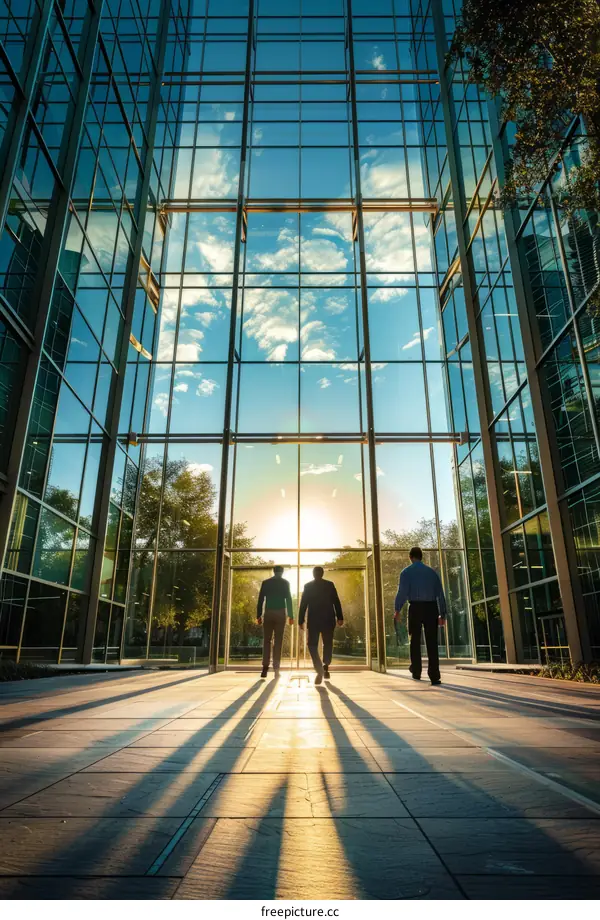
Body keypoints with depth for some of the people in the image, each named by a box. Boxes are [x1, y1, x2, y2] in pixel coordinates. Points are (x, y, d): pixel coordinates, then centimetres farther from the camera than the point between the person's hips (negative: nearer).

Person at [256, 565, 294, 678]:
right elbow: (289, 600, -3)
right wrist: (290, 616, -2)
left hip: (268, 614, 1)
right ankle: (276, 669, 0)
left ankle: (265, 668, -3)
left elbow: (260, 600, 4)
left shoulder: (265, 582, 8)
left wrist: (258, 616, 6)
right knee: (278, 641, 3)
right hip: (280, 614, -1)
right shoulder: (285, 583, 4)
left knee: (266, 641, 7)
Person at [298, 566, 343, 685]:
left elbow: (303, 604, -1)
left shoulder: (308, 586, 1)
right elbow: (336, 602, -2)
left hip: (313, 620, -1)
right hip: (328, 619, 1)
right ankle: (325, 667, 9)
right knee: (328, 644, 17)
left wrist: (301, 620, 1)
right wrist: (339, 617, -1)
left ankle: (320, 669, -16)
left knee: (312, 645, 2)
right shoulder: (330, 585, 2)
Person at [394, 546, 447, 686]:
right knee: (432, 643, 2)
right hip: (431, 607, 2)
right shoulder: (432, 572, 11)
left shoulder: (406, 572, 2)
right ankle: (434, 677, -4)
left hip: (415, 607, -2)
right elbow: (440, 593, 9)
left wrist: (397, 610, -1)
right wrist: (442, 614, 12)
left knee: (415, 641, 15)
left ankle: (416, 673, 23)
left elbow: (402, 592, -10)